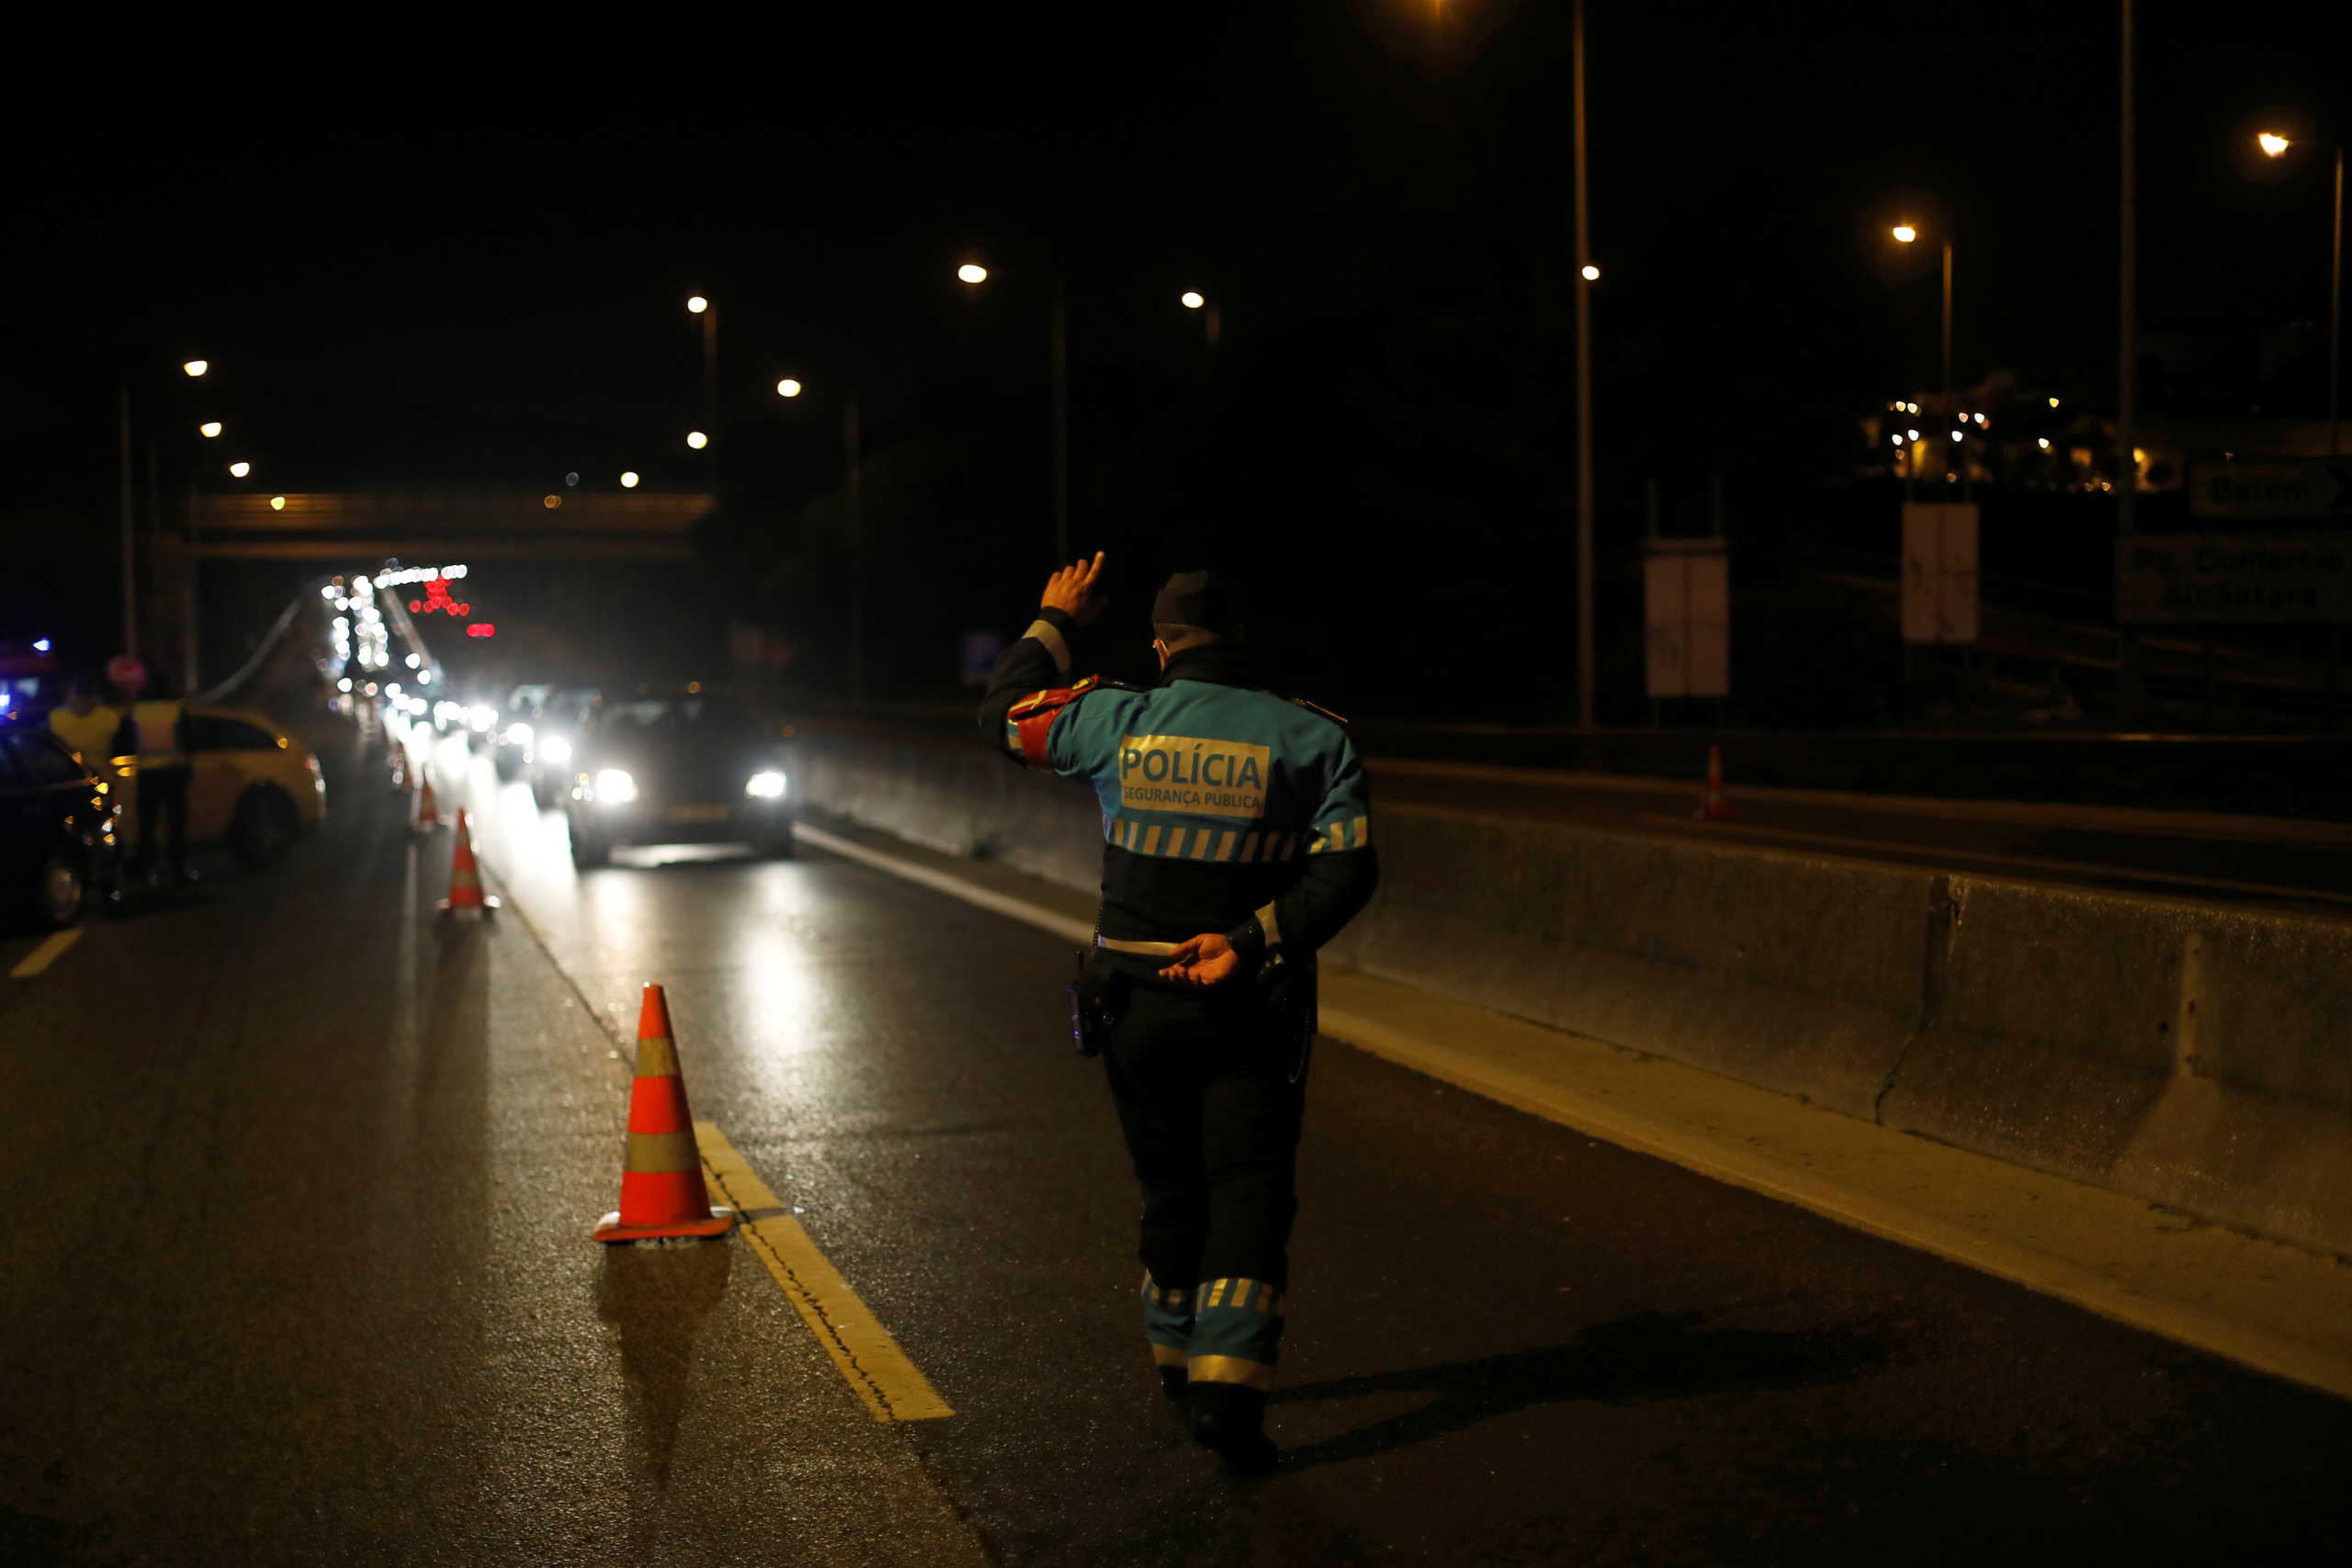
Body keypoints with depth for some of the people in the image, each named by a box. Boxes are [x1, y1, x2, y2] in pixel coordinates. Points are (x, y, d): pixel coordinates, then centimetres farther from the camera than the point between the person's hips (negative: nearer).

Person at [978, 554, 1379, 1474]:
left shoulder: (1115, 722, -3)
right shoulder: (1309, 737, -5)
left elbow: (1003, 715, 15)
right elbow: (1348, 869, -14)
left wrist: (1054, 623, 26)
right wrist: (1250, 942, -17)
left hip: (1134, 1002, 2)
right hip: (1251, 1009, -2)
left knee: (1171, 1189, 17)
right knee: (1250, 1193, 0)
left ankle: (1178, 1359, 32)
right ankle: (1228, 1380, -13)